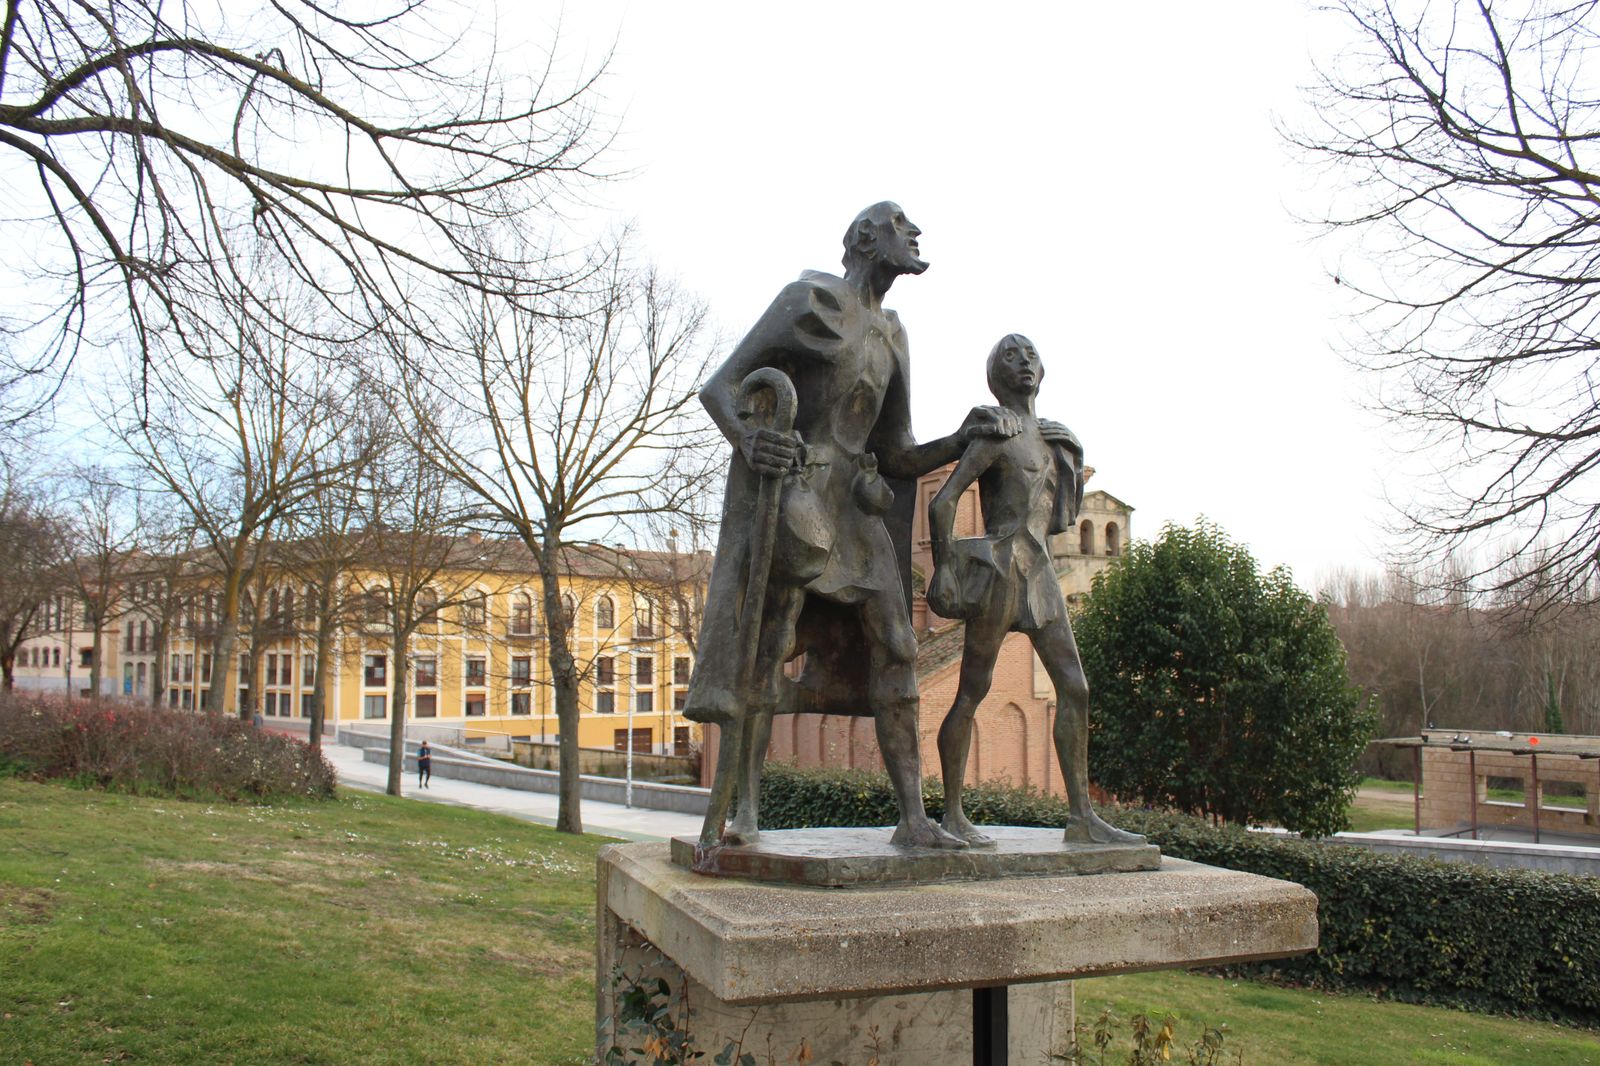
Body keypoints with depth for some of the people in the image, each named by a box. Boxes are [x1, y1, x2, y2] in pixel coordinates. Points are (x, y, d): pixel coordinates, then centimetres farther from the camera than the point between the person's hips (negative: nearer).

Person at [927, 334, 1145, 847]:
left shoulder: (1048, 436, 19)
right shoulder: (995, 434, -5)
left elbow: (1064, 516, 24)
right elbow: (942, 501, -13)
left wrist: (1074, 458, 12)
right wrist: (943, 567, -17)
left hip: (1040, 571, 8)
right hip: (1001, 568, -8)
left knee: (1074, 688, 4)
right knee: (972, 692, -4)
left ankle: (1081, 817, 8)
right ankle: (952, 815, 2)